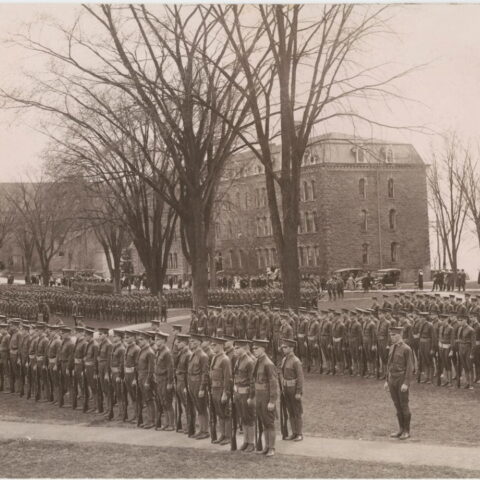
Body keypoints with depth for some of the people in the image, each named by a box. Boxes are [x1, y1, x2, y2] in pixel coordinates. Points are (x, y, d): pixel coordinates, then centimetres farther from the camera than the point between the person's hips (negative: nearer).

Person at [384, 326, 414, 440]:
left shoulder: (406, 349, -12)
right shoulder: (392, 348, 11)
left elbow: (410, 368, -14)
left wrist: (406, 383, -20)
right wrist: (387, 381, 13)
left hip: (402, 380, -7)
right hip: (392, 380, 7)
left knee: (404, 405, 0)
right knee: (397, 405, 11)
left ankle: (407, 431, 9)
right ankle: (401, 429, 19)